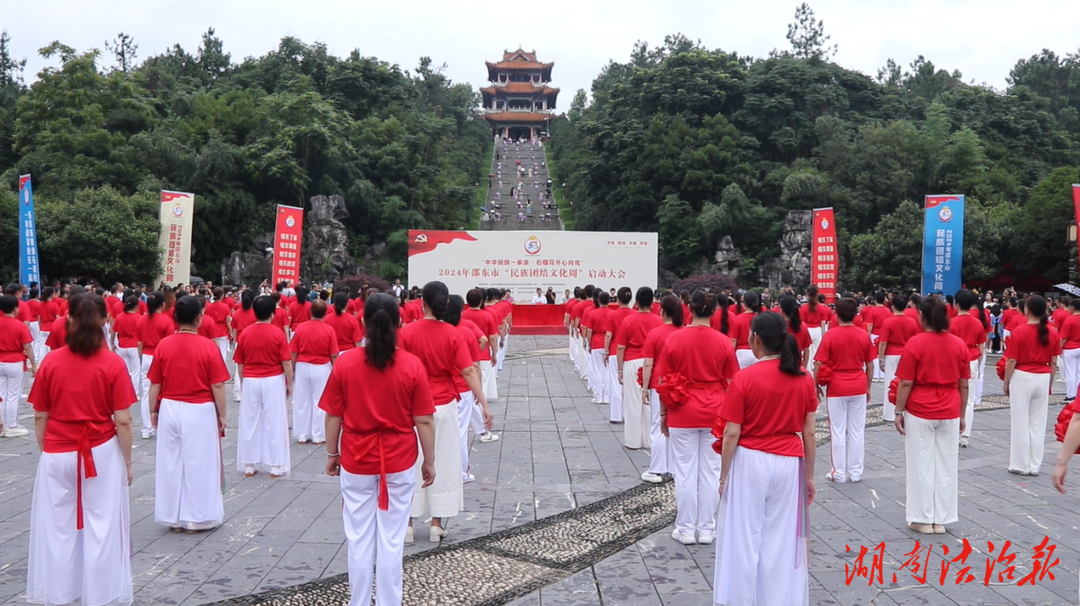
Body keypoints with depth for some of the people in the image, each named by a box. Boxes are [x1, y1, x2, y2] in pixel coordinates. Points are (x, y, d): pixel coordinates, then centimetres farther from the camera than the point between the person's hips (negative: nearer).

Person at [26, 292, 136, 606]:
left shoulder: (51, 361, -4)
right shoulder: (113, 363, -10)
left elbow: (40, 417, 2)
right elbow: (123, 420, -10)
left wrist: (45, 452, 15)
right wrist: (127, 461, 1)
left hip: (57, 456, 2)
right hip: (102, 454, -2)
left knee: (58, 528, 12)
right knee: (101, 528, 7)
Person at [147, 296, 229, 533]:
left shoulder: (163, 345, -4)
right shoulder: (209, 346, -12)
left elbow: (155, 384, 2)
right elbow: (217, 386, -10)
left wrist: (153, 410, 15)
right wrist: (222, 415, 0)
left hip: (170, 410, 3)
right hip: (200, 412, -3)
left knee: (171, 463, 12)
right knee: (198, 464, 8)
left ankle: (174, 519, 22)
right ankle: (195, 518, 17)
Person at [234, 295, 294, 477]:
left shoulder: (245, 333, -2)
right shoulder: (277, 333, -10)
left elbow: (240, 364, 4)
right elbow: (286, 363, -10)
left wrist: (244, 382, 17)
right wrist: (289, 383, 2)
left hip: (251, 381, 2)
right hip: (273, 381, -2)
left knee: (250, 423, 10)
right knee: (274, 423, 5)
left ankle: (249, 465, 17)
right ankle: (275, 465, 10)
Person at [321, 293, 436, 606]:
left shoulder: (344, 363, -9)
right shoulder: (413, 365, -11)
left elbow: (333, 416, -2)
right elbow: (424, 421, -7)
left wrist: (331, 454, 12)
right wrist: (429, 461, 5)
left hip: (356, 462, 1)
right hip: (399, 462, 0)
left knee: (359, 540, 12)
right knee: (392, 540, 10)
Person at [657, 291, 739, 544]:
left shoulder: (674, 338, -7)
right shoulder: (723, 342, -5)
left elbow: (664, 382, -3)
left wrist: (663, 414, 8)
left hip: (682, 413, -1)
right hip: (714, 413, 1)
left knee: (685, 473, 7)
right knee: (710, 472, 10)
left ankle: (686, 529, 15)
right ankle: (707, 528, 18)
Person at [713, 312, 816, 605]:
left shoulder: (745, 378, -13)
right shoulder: (804, 378, -1)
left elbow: (731, 434, -11)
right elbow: (809, 433, 3)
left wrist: (723, 475, -1)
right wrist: (809, 476, 12)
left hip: (750, 462, -3)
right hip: (789, 464, 4)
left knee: (745, 539, 8)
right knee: (782, 540, 13)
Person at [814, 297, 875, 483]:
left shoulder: (830, 335, -10)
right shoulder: (864, 335, -2)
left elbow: (818, 364, -11)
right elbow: (870, 365, 4)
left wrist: (816, 385, 1)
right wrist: (868, 386, 16)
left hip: (836, 388, -3)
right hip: (859, 388, 3)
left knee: (838, 431, 6)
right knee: (857, 431, 10)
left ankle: (839, 473, 11)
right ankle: (855, 472, 16)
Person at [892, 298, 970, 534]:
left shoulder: (915, 343, -11)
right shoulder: (959, 344, 2)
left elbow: (905, 383, -11)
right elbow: (964, 385, 5)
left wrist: (899, 412, -2)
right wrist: (961, 414, 15)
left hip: (919, 413, -4)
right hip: (950, 414, 4)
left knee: (921, 466, 5)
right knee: (946, 466, 10)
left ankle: (923, 519, 12)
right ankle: (941, 519, 16)